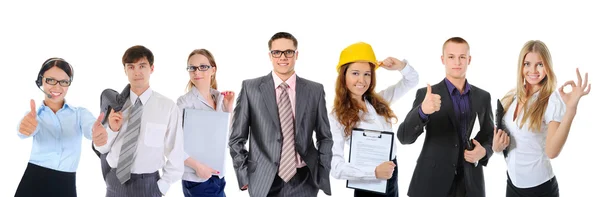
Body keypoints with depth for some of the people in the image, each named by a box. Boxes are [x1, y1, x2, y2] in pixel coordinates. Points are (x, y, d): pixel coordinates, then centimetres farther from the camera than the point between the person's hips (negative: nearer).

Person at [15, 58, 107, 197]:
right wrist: (25, 126, -43)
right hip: (33, 183, 0)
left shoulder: (80, 113, 4)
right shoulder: (33, 115, 6)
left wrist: (97, 131, -44)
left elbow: (89, 127, -19)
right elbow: (27, 130, -18)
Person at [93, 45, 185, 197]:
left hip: (147, 183, -3)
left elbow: (175, 153, -6)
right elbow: (100, 148, 4)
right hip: (116, 181, 3)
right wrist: (112, 129, -12)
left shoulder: (168, 107, -11)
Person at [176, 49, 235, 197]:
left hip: (218, 177, 6)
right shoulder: (185, 102, -11)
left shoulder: (220, 98, 7)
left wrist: (229, 108, -1)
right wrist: (197, 165, -18)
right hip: (198, 179, -6)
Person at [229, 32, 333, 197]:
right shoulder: (250, 88, 0)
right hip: (264, 182, -1)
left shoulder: (315, 90, 4)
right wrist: (244, 177, -3)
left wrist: (322, 177, 2)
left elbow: (325, 137, 10)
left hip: (304, 182, 1)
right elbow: (237, 138, 2)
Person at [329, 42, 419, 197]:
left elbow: (411, 81, 11)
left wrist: (401, 66, -10)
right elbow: (336, 166, -23)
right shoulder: (338, 117, -14)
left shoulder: (378, 101, 2)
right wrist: (374, 172, -33)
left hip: (392, 177, 5)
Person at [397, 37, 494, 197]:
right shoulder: (426, 95, -5)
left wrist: (484, 151, -8)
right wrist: (422, 111, -32)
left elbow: (490, 135, 14)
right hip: (431, 184, -3)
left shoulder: (483, 97, 6)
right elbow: (404, 137, -14)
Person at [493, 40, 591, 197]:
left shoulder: (553, 100, -16)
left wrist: (570, 109, -37)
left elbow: (552, 152, -29)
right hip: (512, 182, 5)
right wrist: (497, 146, -10)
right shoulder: (510, 98, 0)